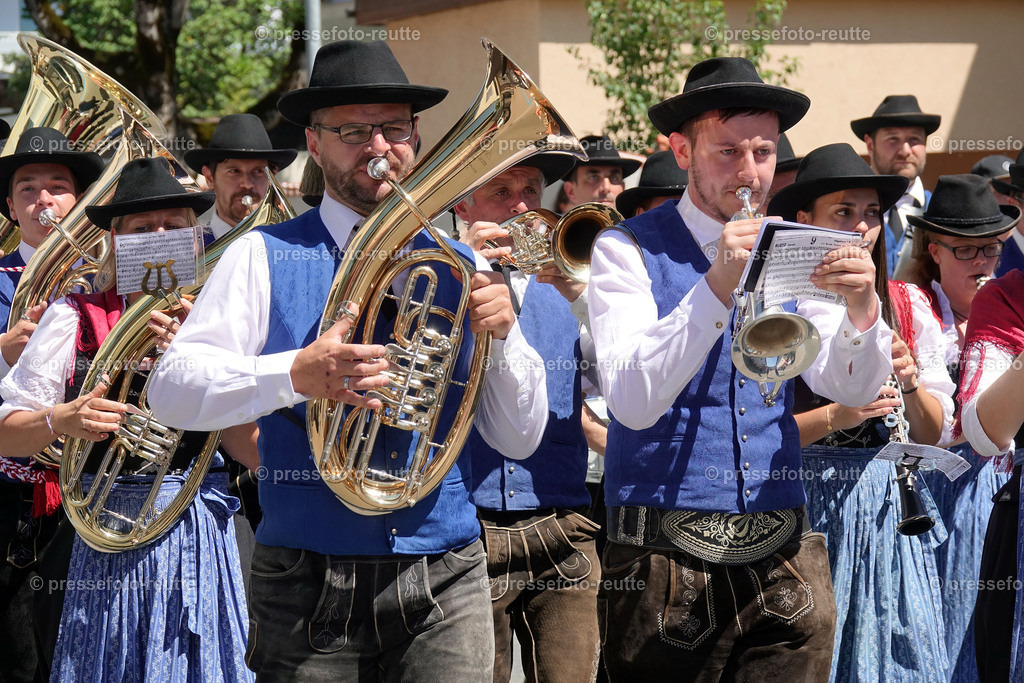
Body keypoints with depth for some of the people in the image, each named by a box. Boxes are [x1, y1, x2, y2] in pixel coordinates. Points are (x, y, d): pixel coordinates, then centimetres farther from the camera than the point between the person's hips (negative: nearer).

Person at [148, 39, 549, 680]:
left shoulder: (459, 268, 10)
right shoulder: (266, 257, 2)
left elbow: (520, 440, 10)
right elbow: (171, 389, -9)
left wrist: (502, 334, -8)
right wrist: (293, 376, -24)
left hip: (444, 583, 2)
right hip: (308, 585, -2)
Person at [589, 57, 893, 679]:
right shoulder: (628, 252, -4)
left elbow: (853, 389, 1)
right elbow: (634, 403, -17)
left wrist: (861, 308, -19)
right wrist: (716, 287, -26)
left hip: (784, 559, 4)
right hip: (667, 558, -3)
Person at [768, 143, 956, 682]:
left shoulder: (907, 306, 7)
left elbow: (935, 435, 8)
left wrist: (911, 383, -9)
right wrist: (835, 416, -20)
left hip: (889, 514, 3)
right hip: (805, 509, -3)